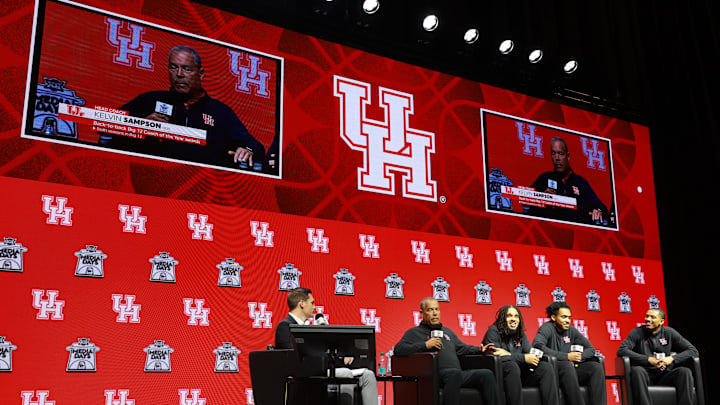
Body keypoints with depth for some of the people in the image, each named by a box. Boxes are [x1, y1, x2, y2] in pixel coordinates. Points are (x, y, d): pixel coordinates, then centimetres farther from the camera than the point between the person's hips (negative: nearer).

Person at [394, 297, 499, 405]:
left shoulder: (447, 331, 34)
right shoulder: (414, 332, 13)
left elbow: (462, 348, 38)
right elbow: (398, 350, -1)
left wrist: (480, 349, 19)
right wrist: (425, 345, -7)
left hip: (457, 374, 6)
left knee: (487, 374, -17)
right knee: (455, 373, -39)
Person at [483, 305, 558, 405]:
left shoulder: (520, 334, 14)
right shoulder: (493, 331, -5)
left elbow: (532, 354, 2)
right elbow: (495, 357, -19)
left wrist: (509, 354, -16)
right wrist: (524, 358, -21)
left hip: (518, 374, 6)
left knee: (546, 367, -13)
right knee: (512, 365, -37)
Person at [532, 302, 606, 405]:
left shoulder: (571, 330, 11)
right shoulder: (547, 328, -7)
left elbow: (590, 349, 14)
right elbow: (537, 345, -28)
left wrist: (579, 357, -9)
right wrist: (567, 356, -24)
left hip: (570, 368, 6)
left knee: (596, 367, -14)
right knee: (566, 365, -35)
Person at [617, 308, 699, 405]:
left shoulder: (669, 333, 7)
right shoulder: (638, 332, 2)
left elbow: (693, 351, 4)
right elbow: (621, 350, -11)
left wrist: (672, 358, -14)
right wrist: (648, 359, -18)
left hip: (665, 376, 2)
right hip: (646, 376, -2)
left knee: (685, 371, -25)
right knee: (636, 370, -34)